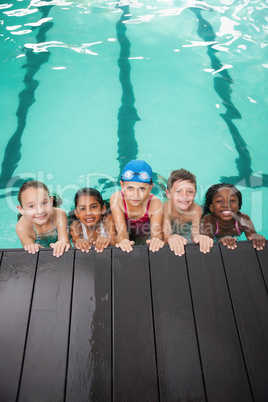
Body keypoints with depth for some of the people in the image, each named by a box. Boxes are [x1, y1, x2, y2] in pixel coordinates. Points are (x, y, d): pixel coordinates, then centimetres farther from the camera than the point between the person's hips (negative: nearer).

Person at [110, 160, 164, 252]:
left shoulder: (155, 204, -30)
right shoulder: (116, 199, -29)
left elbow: (156, 233, -34)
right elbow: (121, 231, -31)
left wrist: (156, 240, -60)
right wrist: (122, 240, -56)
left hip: (146, 237, 4)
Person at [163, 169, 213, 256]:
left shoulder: (196, 209, -30)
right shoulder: (167, 207, -35)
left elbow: (195, 234, -37)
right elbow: (166, 236, -43)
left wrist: (198, 237, -63)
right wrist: (171, 238, -68)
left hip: (186, 233, 3)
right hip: (171, 232, -3)